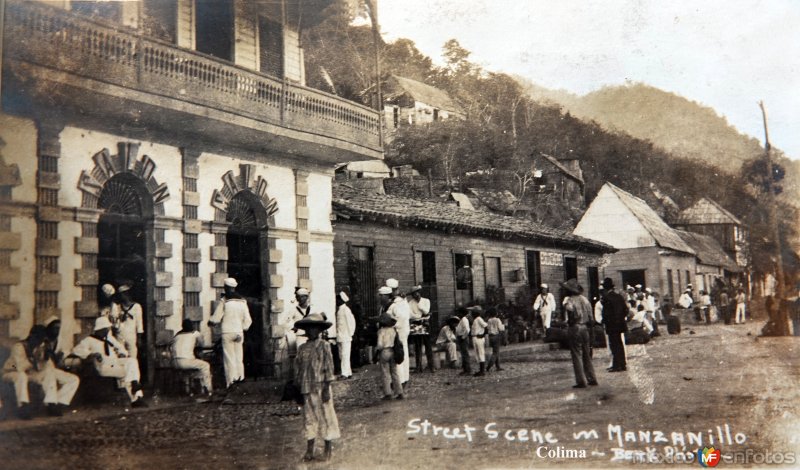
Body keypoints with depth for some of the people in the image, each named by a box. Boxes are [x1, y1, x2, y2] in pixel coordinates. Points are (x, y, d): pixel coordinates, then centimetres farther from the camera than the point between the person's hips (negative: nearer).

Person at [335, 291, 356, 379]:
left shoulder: (345, 309, -12)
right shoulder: (338, 309, 13)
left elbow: (351, 321, -13)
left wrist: (350, 334, -10)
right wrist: (337, 334, 13)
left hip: (345, 337, -9)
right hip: (340, 337, 9)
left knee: (345, 355, -8)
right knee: (341, 355, 12)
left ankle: (345, 374, -8)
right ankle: (348, 372, 18)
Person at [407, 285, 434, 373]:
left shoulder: (426, 301, 6)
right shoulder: (410, 303, 3)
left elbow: (426, 311, -8)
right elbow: (410, 315, -8)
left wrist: (419, 303, -8)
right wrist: (421, 317, -11)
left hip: (425, 326, 0)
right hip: (415, 326, 0)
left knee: (428, 346, -1)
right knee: (417, 347, 2)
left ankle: (431, 366, 2)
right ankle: (419, 367, 6)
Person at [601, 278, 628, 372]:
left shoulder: (606, 298, -15)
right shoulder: (619, 296, 7)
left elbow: (606, 312, -18)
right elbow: (626, 310, 9)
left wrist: (604, 321, -6)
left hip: (611, 325, -7)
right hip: (620, 324, 7)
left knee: (614, 345, -3)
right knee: (620, 344, 15)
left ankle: (617, 365, -2)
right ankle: (622, 364, 20)